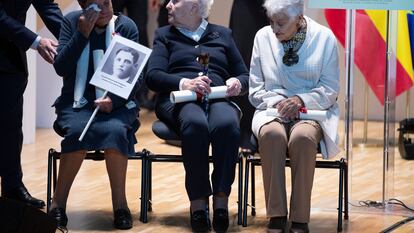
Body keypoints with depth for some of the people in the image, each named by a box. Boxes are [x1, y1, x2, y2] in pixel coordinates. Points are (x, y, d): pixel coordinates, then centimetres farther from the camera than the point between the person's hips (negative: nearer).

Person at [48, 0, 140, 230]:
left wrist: (113, 100, -21)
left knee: (114, 131, -33)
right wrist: (82, 33, -14)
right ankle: (58, 203, -22)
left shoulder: (127, 26, 0)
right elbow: (61, 67, -7)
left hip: (117, 104, 0)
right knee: (77, 131, -33)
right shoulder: (72, 22, 2)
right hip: (77, 103, 0)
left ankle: (120, 203, -22)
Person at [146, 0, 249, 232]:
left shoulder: (223, 34, 25)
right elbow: (153, 76, 5)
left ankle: (221, 200, -36)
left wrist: (237, 82, -3)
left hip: (218, 98, 1)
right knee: (195, 123, -39)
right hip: (179, 100, -1)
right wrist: (184, 83, -14)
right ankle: (198, 202, -35)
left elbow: (245, 76, 22)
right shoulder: (164, 35, 21)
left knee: (227, 124, -38)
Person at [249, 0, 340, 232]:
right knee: (272, 134, -35)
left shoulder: (324, 38, 2)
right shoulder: (263, 37, 7)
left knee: (303, 137, -37)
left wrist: (301, 100, -15)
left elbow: (330, 91, 2)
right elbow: (256, 89, 10)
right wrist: (276, 101, -10)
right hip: (273, 109, 1)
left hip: (312, 111, -1)